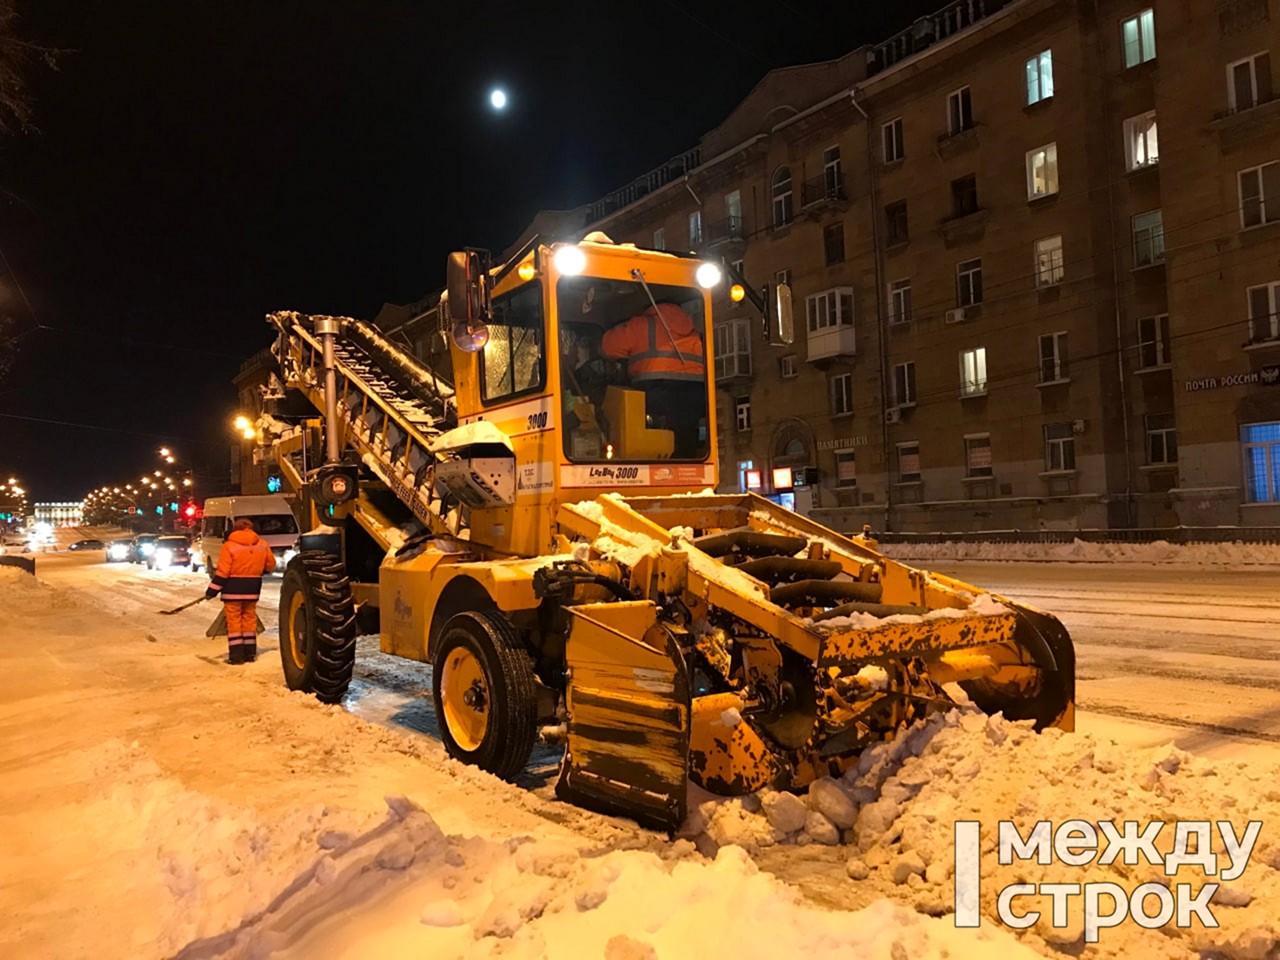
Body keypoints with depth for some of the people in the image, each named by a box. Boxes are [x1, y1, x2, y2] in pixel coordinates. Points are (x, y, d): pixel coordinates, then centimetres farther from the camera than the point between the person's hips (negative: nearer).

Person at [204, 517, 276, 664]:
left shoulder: (229, 545, -10)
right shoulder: (262, 544, 3)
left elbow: (222, 572, -13)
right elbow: (270, 565, 10)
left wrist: (212, 590, -8)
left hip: (233, 588, -4)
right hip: (252, 588, 4)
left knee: (234, 620, 1)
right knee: (249, 619, 12)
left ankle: (236, 655, -1)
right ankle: (250, 653, 14)